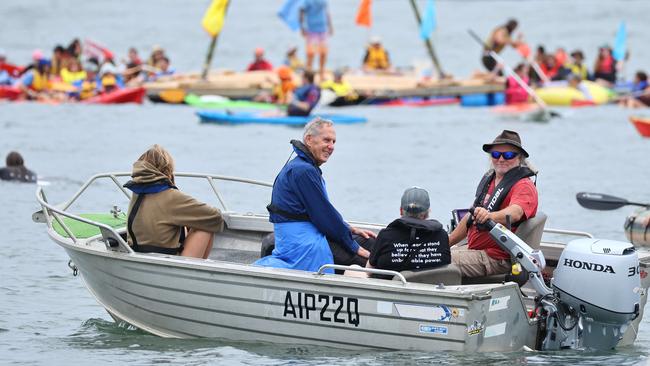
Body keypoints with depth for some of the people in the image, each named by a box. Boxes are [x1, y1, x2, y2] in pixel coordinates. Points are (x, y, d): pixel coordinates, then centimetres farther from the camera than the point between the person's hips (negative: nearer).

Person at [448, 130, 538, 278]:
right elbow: (471, 217, 26)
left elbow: (514, 213, -34)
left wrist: (490, 216, -55)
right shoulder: (489, 179, 17)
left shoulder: (524, 186, -12)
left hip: (497, 259, -10)